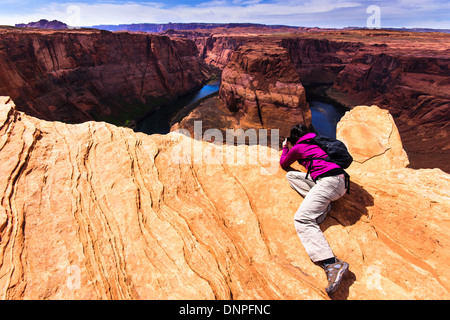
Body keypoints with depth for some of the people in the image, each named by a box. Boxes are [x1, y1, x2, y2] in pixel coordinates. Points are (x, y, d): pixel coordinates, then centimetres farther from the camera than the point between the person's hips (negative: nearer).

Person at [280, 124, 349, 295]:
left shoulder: (297, 148, 3)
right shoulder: (316, 143, 24)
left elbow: (283, 163, 22)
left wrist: (285, 148, 40)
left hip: (328, 180, -9)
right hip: (339, 181, 9)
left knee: (302, 219, -19)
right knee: (291, 175, 18)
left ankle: (331, 263, -36)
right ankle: (322, 204, 1)